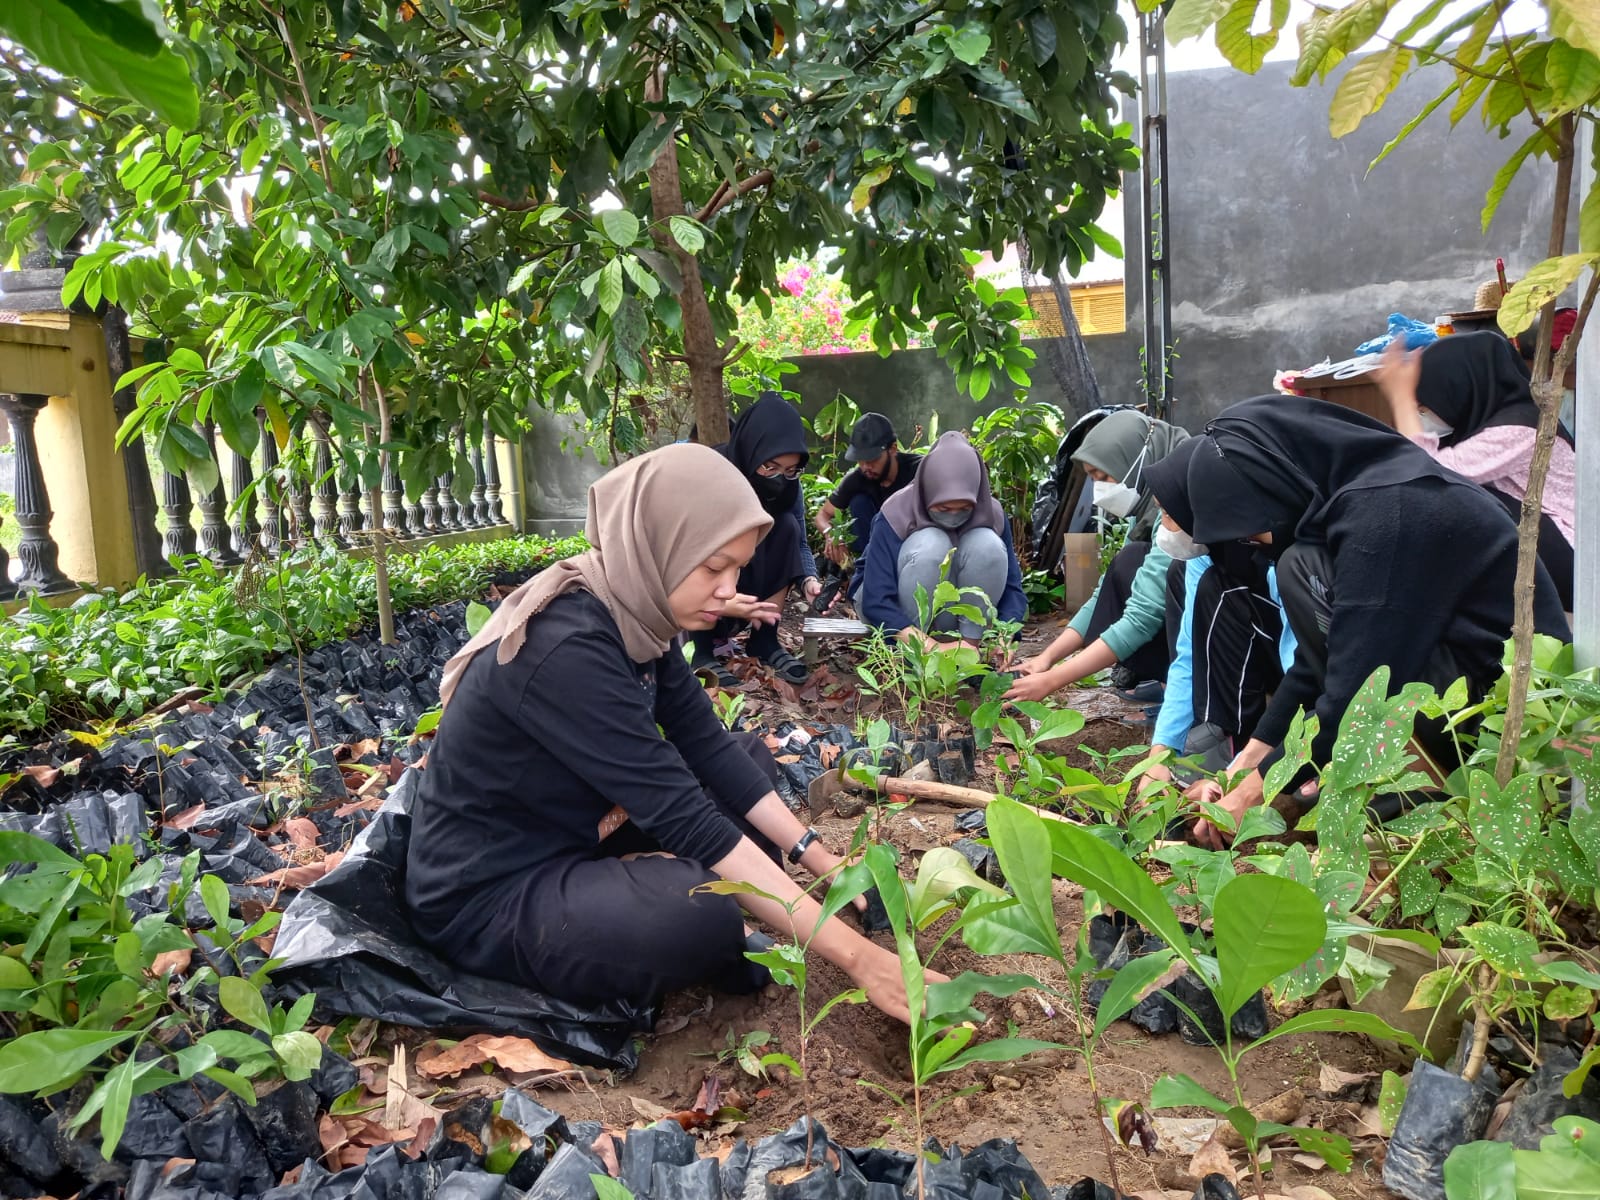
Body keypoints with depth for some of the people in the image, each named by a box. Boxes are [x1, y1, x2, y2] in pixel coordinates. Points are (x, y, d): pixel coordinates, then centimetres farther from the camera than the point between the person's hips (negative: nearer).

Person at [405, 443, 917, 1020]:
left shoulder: (635, 614, -4)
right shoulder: (566, 647, -31)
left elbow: (710, 748, 1)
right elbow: (683, 817, -32)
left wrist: (818, 858, -4)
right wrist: (853, 953, -28)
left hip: (579, 842, 9)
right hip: (490, 896, -9)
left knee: (750, 758, 9)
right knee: (701, 910, -34)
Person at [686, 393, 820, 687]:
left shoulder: (787, 484, -14)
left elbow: (797, 543, -7)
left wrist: (809, 580, -30)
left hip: (749, 581, 4)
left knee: (785, 527, -20)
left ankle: (764, 640, -11)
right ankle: (702, 652, -18)